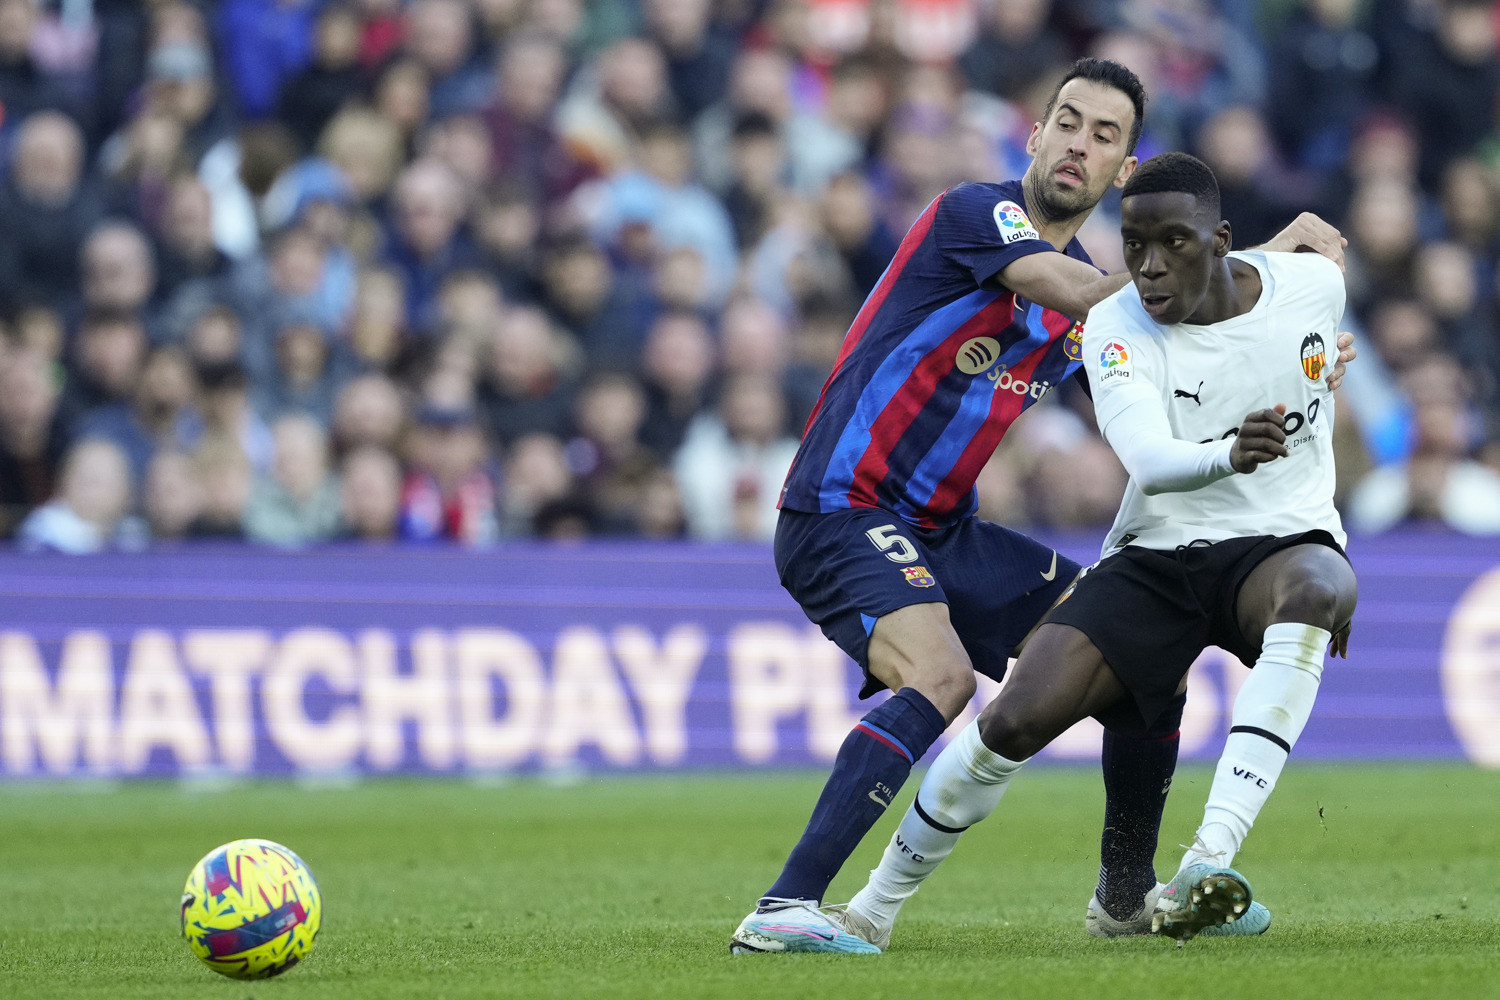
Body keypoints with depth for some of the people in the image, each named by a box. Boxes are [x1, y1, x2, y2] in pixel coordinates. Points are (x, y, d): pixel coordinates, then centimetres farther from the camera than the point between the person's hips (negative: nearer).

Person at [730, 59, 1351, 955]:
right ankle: (783, 912, -36)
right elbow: (1087, 296, -25)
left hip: (941, 533, 9)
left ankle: (1128, 889, 24)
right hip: (842, 513, -9)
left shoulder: (1086, 280, 14)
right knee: (940, 677, -33)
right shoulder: (976, 213, -11)